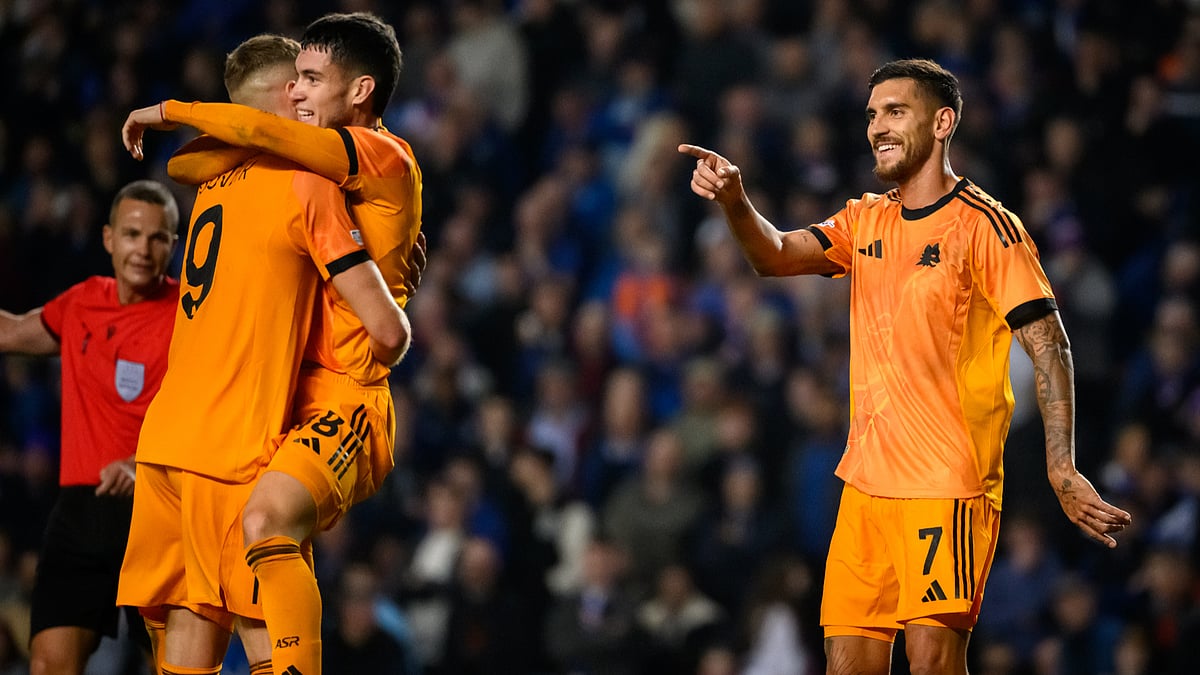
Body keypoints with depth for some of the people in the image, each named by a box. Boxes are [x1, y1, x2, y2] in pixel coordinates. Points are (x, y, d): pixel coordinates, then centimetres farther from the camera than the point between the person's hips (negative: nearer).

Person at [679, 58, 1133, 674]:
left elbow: (1048, 346, -11)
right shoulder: (864, 221, 14)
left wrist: (1062, 471, -20)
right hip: (865, 480, 6)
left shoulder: (982, 224, -7)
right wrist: (734, 200, -18)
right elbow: (776, 256, 3)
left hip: (949, 483, -6)